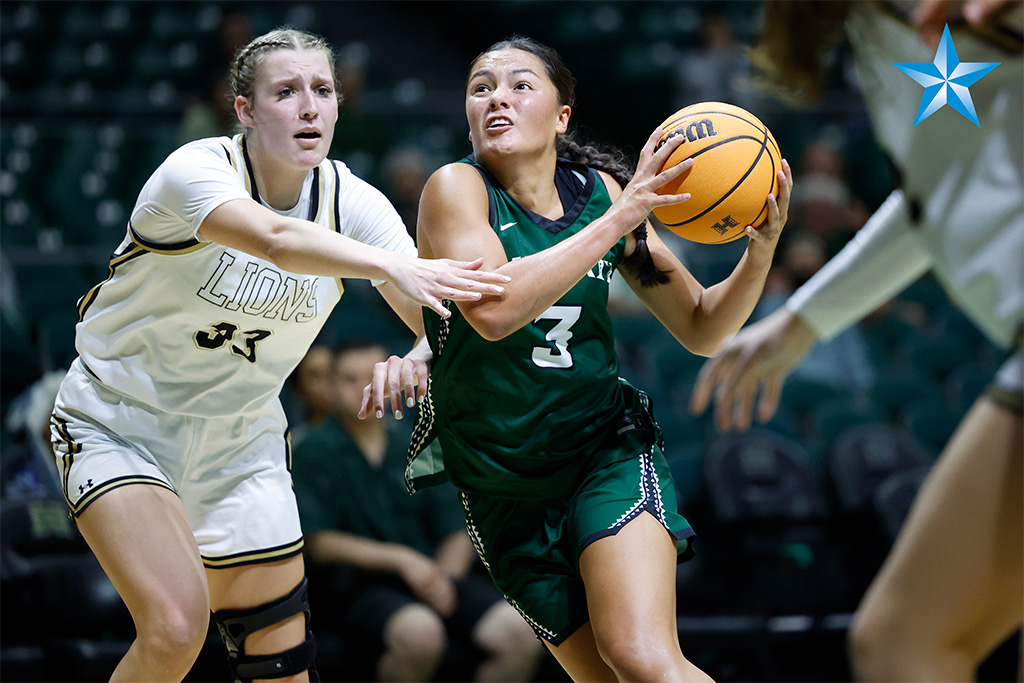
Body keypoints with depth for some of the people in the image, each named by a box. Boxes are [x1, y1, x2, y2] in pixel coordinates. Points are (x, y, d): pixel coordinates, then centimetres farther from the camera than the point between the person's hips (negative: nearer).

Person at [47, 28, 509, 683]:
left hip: (242, 446, 5)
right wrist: (392, 266, -62)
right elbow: (275, 240, -46)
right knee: (177, 627, -26)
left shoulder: (353, 203, -9)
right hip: (119, 426, -5)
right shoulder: (194, 172, -24)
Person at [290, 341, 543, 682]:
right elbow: (319, 544, -5)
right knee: (419, 632, -39)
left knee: (521, 634, -23)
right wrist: (402, 559, -13)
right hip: (361, 585, -4)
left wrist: (445, 576, -8)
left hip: (440, 575, 4)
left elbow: (458, 534, 14)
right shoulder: (312, 452, 5)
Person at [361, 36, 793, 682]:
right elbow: (493, 309, -30)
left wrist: (760, 253, -12)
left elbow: (701, 329, 7)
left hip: (609, 451, 0)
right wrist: (620, 218, -28)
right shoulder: (456, 187, -10)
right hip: (503, 483, 0)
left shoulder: (600, 192, 0)